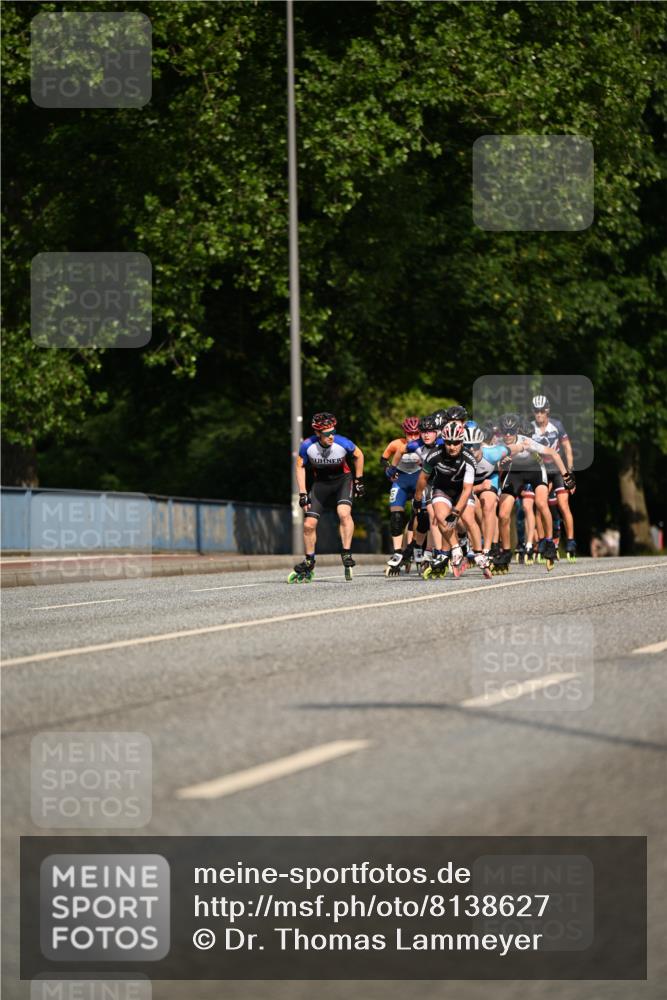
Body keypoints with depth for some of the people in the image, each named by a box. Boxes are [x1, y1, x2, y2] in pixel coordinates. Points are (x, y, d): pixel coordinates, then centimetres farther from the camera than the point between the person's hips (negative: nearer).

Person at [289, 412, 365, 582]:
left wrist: (359, 481, 2)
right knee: (309, 524, -4)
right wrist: (302, 493, -8)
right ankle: (308, 565, 15)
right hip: (321, 483, 2)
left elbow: (358, 455, -4)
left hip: (343, 480, -2)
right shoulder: (308, 446, -24)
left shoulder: (342, 443, -26)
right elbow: (300, 466, -5)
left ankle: (346, 554, -20)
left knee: (344, 513, -30)